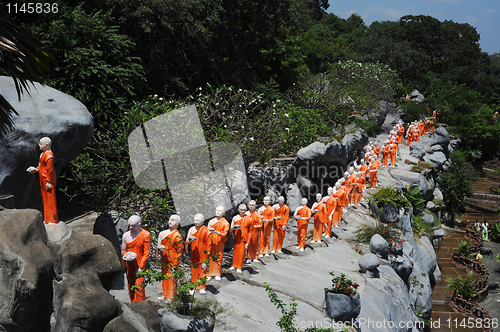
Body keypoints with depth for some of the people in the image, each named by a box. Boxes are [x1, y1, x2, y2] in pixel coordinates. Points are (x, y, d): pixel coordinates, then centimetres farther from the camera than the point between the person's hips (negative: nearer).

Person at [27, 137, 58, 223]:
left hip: (47, 180, -11)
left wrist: (49, 182, -22)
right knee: (45, 199, 15)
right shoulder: (43, 154, 14)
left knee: (50, 199, -5)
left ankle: (52, 219, 0)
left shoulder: (49, 155, -19)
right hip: (43, 180, 11)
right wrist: (36, 169, 7)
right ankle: (47, 218, 23)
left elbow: (50, 169, -21)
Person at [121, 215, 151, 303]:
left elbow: (146, 253, -7)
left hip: (139, 266, -4)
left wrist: (141, 267, -11)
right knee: (130, 287, 8)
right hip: (129, 266, 4)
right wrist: (125, 256, -5)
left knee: (138, 287, -11)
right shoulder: (126, 235, 7)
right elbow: (123, 251, 18)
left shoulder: (146, 235, -5)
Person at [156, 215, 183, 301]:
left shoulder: (178, 236, -14)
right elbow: (159, 245, 18)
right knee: (164, 276, 15)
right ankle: (165, 295, 29)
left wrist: (174, 265, -14)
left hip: (172, 261, -7)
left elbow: (179, 252, -12)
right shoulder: (163, 233, 7)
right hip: (164, 259, 7)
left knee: (171, 278, 0)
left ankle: (171, 297, 12)